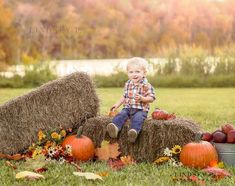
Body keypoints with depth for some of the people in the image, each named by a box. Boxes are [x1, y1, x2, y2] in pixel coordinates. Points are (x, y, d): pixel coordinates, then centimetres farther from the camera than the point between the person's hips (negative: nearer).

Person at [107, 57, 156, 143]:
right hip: (128, 108, 5)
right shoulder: (128, 84, 14)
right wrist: (117, 104, 18)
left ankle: (134, 131, -58)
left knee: (137, 118, -34)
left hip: (140, 110, -5)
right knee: (121, 115, -24)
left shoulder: (146, 85, -3)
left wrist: (142, 98, -23)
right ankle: (115, 127, -48)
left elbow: (151, 98, -7)